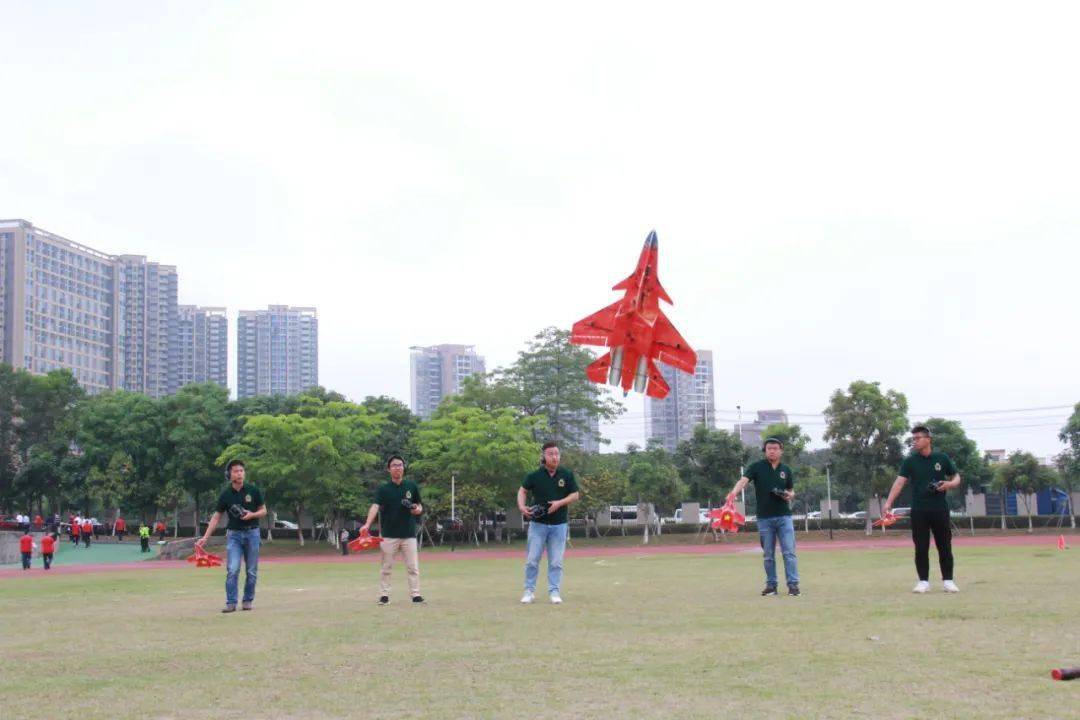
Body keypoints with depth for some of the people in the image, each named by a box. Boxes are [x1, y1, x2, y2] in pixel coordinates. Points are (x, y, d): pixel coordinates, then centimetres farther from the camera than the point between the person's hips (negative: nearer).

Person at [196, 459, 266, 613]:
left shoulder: (253, 490, -4)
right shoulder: (225, 494, -3)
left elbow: (263, 511, 5)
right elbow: (217, 516, 3)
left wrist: (252, 515, -16)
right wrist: (205, 537, -3)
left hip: (252, 533, 0)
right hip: (234, 534, 0)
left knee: (252, 571, 5)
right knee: (232, 570, -11)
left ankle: (248, 600, 18)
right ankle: (231, 603, -6)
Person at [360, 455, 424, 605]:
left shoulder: (412, 486, 6)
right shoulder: (383, 489, -2)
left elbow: (419, 505, 17)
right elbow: (375, 506, -17)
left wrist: (418, 509, -8)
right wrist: (368, 524, -32)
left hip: (409, 534, 2)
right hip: (389, 535, -2)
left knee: (413, 567, 1)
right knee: (386, 567, 4)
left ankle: (415, 594, 6)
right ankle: (384, 595, 11)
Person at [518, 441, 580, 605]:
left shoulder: (567, 475, -1)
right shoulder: (534, 475, -3)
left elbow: (575, 495, 3)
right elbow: (523, 491, 10)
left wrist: (559, 503, -13)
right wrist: (522, 506, -9)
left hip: (559, 525, 0)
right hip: (538, 524, 0)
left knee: (556, 561, 3)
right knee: (532, 560, 1)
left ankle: (554, 591, 11)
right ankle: (529, 591, 12)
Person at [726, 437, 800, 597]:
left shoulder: (786, 470, 8)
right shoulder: (757, 467, -1)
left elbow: (792, 492, 17)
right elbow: (743, 480, -17)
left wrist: (789, 496, -7)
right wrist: (734, 492, -37)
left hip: (784, 517, 1)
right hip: (764, 518, -1)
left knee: (789, 552, -6)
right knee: (768, 555, 7)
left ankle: (793, 584, -4)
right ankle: (771, 585, 15)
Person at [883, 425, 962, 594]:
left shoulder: (942, 458, 3)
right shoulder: (909, 461, 0)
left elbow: (957, 478, 11)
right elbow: (899, 482, -10)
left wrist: (950, 484, -13)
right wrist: (888, 502, -23)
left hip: (940, 510, 0)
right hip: (918, 511, 0)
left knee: (945, 546, 5)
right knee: (921, 548, 2)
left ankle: (948, 580, 15)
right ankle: (923, 581, 10)